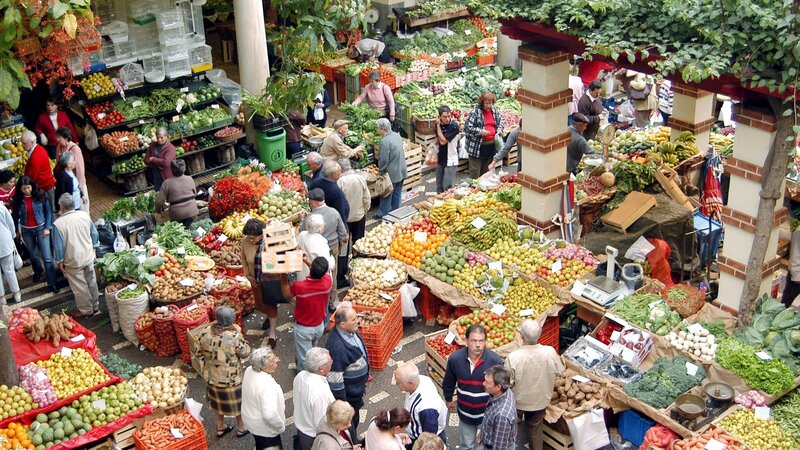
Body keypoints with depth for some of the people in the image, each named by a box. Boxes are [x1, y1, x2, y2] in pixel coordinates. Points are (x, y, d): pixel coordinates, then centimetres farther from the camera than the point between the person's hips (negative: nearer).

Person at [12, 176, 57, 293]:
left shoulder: (41, 195, -12)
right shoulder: (17, 199, -9)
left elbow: (48, 211, -4)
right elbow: (15, 215, 3)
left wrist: (47, 227, -8)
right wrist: (15, 230, 7)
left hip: (41, 228, -2)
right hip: (26, 230, 2)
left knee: (47, 257, -6)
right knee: (33, 254, 20)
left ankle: (52, 283, 1)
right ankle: (38, 271, 50)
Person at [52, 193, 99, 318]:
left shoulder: (58, 224, -21)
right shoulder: (85, 215, -8)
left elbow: (58, 246, -14)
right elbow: (94, 234, 3)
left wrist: (59, 261, 0)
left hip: (73, 261, -4)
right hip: (88, 256, 4)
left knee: (80, 287, 11)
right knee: (92, 282, 19)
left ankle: (86, 310, 23)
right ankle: (95, 307, 32)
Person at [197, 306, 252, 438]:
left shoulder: (206, 333, -15)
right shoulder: (234, 336, -28)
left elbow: (199, 352, -1)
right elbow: (245, 353, -13)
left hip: (211, 376, 4)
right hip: (231, 379, -4)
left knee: (218, 401, 27)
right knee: (237, 401, 21)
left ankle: (220, 427, 45)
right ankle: (241, 427, 41)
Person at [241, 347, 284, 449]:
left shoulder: (249, 370, -12)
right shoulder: (267, 385, -38)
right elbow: (270, 414, -41)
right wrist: (281, 426, -24)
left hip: (251, 419, 8)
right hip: (265, 428, -8)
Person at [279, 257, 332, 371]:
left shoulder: (299, 286, -33)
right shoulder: (327, 281, -23)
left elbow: (286, 294, -9)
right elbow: (321, 272, 3)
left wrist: (283, 276, -8)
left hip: (303, 328, -5)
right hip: (319, 326, 5)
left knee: (304, 357, 14)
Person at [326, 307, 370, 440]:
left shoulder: (351, 331, -10)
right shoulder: (336, 346, -39)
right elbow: (335, 378, -31)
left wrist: (365, 373, 22)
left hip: (357, 390, 9)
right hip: (347, 395, -9)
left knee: (354, 420, 31)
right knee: (348, 426, 15)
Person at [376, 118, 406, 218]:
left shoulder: (385, 141, -24)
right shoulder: (397, 135, 3)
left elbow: (383, 160, -22)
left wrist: (381, 170, -5)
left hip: (391, 173, -8)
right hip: (401, 171, 8)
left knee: (386, 195, 7)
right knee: (397, 194, 18)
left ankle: (383, 215, 17)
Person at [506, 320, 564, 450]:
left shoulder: (513, 357, -33)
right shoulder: (550, 352, -25)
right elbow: (559, 371, -6)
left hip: (518, 401, -2)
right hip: (541, 400, 2)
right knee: (535, 428, 27)